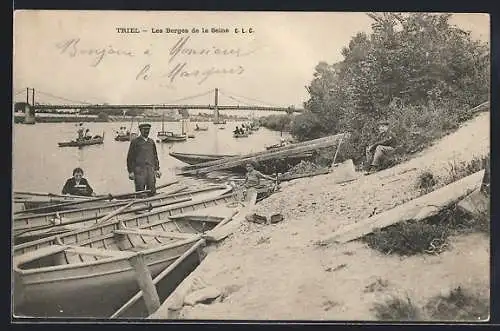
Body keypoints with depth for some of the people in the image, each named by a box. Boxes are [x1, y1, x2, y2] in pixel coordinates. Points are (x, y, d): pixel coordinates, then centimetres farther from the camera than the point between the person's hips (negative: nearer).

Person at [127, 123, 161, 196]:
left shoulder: (151, 142, 15)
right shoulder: (135, 142, 2)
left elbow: (155, 156, 22)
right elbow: (130, 157, 1)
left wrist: (157, 169, 15)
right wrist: (130, 171, -5)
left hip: (151, 170, 4)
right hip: (139, 170, -4)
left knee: (152, 191, 1)